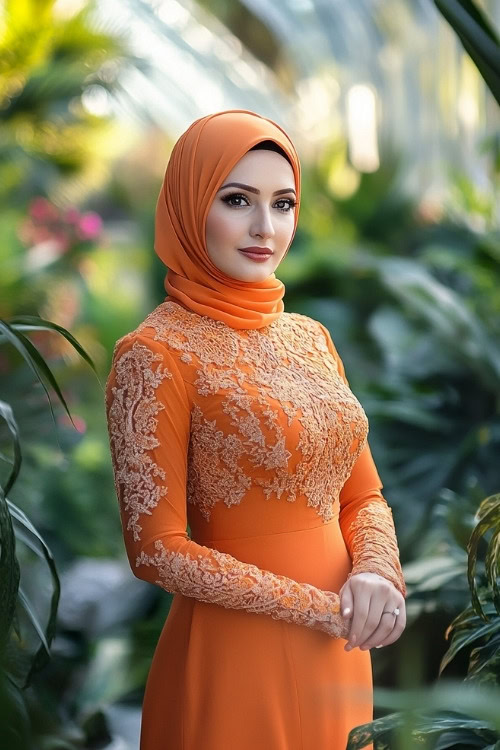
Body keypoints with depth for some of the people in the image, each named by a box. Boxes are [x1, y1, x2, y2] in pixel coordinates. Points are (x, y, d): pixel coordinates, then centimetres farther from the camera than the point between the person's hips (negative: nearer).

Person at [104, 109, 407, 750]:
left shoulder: (310, 336, 7)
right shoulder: (155, 354, -13)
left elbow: (363, 495, 11)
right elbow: (157, 550, -16)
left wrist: (377, 573, -10)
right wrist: (317, 605, -15)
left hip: (339, 653, 6)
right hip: (236, 654, -6)